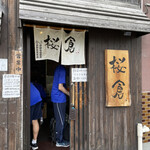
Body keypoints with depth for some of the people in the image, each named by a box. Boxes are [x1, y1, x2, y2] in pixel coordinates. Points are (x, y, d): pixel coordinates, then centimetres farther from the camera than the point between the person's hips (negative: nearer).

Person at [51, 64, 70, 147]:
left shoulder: (59, 68, 11)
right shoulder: (62, 70, -19)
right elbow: (60, 87, -23)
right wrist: (69, 94, -10)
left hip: (56, 98, 10)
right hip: (59, 98, -9)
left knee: (59, 120, 17)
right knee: (61, 121, 2)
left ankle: (59, 138, 29)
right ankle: (59, 141, 15)